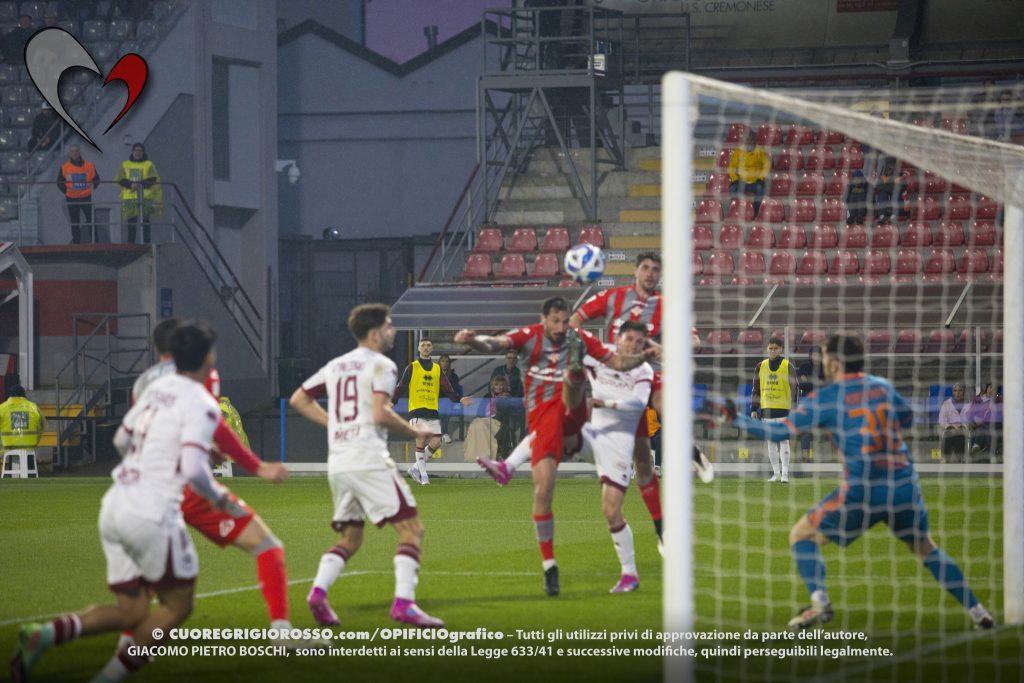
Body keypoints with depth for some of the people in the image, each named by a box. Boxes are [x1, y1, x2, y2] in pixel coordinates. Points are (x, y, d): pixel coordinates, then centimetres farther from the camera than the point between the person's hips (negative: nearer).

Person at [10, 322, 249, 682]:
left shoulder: (157, 388, 14)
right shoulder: (202, 405, -10)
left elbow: (122, 439, 26)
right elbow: (193, 470, -20)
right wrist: (221, 500, -2)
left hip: (113, 509, 7)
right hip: (152, 515, -7)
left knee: (131, 612, 13)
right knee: (177, 605, 10)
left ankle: (46, 634, -9)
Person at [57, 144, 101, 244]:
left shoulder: (89, 166, -1)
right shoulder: (64, 167, 0)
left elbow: (96, 179, 8)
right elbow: (59, 182, 9)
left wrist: (91, 188, -4)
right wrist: (66, 191, -3)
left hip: (86, 197, -1)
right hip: (72, 198, 1)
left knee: (91, 220, -3)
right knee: (74, 223, 7)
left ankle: (94, 241, 3)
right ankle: (76, 242, 13)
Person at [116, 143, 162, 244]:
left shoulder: (149, 165, 8)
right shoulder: (125, 165, 15)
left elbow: (152, 180, -5)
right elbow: (120, 179, 3)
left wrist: (140, 185, -21)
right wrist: (131, 184, -16)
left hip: (145, 197, -2)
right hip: (129, 197, 2)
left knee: (145, 221, -7)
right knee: (131, 221, 1)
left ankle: (146, 243, -6)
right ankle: (130, 243, 5)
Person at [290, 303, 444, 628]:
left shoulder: (335, 366, 18)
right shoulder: (381, 365, -4)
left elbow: (299, 399, 23)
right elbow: (380, 414, -16)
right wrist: (414, 431, -2)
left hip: (337, 464, 7)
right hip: (369, 460, -7)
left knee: (350, 538, 18)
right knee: (411, 529, -4)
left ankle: (318, 590, -6)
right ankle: (403, 601, -19)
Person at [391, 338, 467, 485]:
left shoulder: (437, 368, 15)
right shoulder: (412, 367, 5)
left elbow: (447, 389, 13)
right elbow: (402, 387, -1)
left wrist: (459, 399, -2)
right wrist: (392, 401, -16)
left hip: (433, 410, 4)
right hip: (417, 409, -4)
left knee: (436, 442, -4)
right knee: (421, 439, -12)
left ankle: (415, 468, 13)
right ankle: (423, 474, -4)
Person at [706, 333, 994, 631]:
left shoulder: (824, 399, -3)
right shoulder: (883, 388, 10)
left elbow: (781, 431, -4)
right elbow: (907, 419, 27)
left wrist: (734, 419, 5)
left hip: (861, 492, -4)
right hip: (905, 489, 4)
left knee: (802, 535, 11)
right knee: (926, 549, 23)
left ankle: (819, 602, -7)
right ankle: (975, 610, 16)